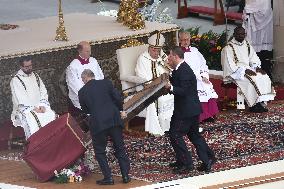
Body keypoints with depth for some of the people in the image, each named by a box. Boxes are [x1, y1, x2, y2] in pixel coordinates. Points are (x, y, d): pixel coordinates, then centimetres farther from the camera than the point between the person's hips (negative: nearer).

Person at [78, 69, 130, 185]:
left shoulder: (82, 92, 1)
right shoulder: (106, 83, 2)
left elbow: (85, 110, 10)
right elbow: (118, 98, 0)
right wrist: (119, 110, 17)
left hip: (97, 123, -2)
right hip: (114, 120, 2)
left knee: (100, 151, 11)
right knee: (120, 148, 13)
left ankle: (108, 178, 6)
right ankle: (126, 176, 14)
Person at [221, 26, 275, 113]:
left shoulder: (247, 45, 13)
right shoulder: (228, 48, -8)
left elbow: (254, 59, 16)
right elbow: (230, 65, -15)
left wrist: (257, 67, -6)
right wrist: (245, 70, -23)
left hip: (247, 69, 7)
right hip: (235, 72, -7)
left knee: (265, 78, -16)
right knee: (252, 80, -32)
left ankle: (262, 103, -19)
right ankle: (254, 105, -26)